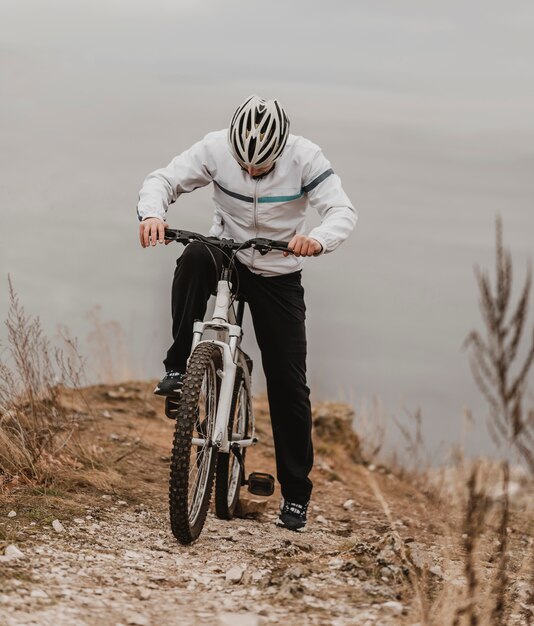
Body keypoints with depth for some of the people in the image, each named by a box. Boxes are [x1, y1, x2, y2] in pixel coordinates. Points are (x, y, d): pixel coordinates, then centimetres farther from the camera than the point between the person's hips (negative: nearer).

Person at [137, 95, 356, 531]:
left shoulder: (305, 158, -20)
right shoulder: (216, 149, -18)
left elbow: (343, 211, -28)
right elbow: (163, 181, -17)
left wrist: (318, 240, -51)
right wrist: (152, 214, -40)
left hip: (279, 277, 0)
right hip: (227, 257, 1)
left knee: (289, 384, -3)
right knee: (195, 258, -37)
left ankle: (296, 495, 11)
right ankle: (178, 369, -26)